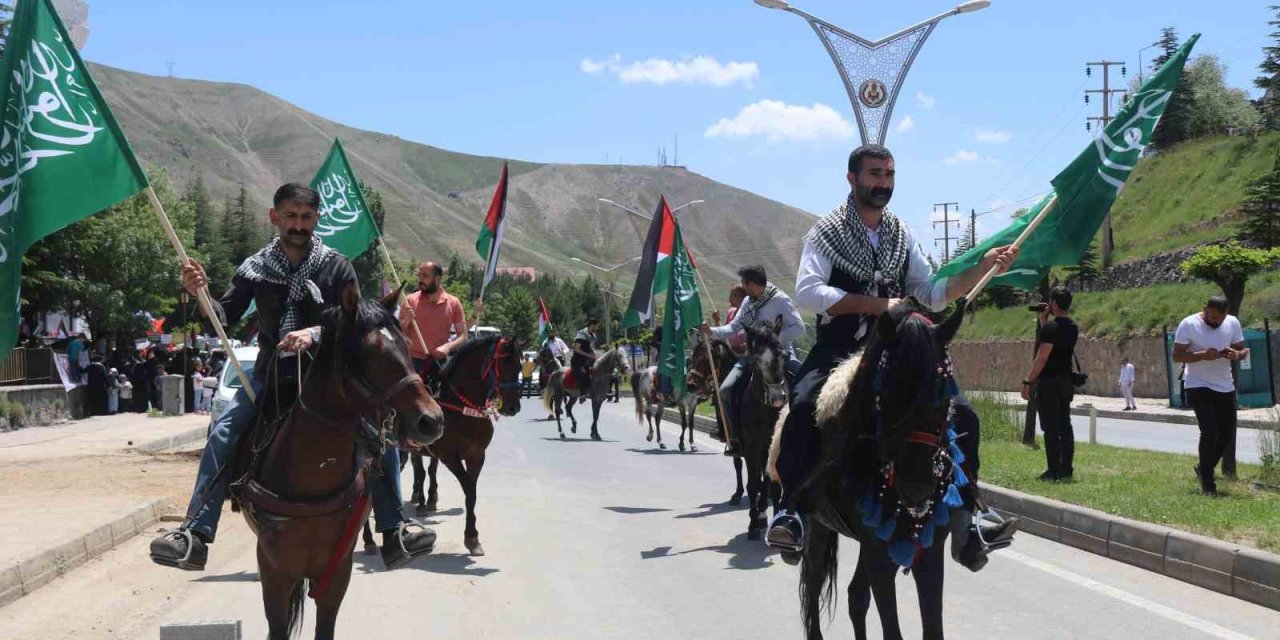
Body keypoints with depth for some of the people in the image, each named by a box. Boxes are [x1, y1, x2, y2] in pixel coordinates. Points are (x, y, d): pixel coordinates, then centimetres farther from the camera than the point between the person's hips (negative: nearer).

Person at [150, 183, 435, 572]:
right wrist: (200, 295, -22)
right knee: (222, 433, -20)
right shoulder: (255, 269, 3)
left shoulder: (337, 268, -1)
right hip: (271, 377, 1)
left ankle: (393, 534, -9)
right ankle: (195, 537, -20)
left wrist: (315, 334, -27)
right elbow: (224, 319, -1)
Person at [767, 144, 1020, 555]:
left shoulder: (901, 235, 14)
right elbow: (807, 292, -15)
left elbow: (932, 295, 13)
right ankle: (790, 509, -27)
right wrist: (878, 304, -19)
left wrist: (984, 267, 1)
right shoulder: (826, 233, -1)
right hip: (837, 352, -5)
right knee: (805, 407, -33)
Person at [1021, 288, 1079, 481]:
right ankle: (1067, 469, 13)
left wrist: (1028, 381, -15)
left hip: (1049, 381, -8)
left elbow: (1042, 357, -18)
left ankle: (1055, 470, -5)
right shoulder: (1073, 327, 10)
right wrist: (1043, 322, 19)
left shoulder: (1051, 327, -15)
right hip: (1066, 381, 8)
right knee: (1065, 425, 11)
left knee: (1050, 427, -5)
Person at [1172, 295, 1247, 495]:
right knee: (1210, 432, -16)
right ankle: (1207, 482, -3)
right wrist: (1203, 355, -27)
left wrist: (1236, 354, -16)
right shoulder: (1188, 324, -12)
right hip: (1199, 387, -5)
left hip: (1225, 387, 5)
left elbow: (1243, 350, 9)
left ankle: (1203, 468, 32)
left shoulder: (1233, 323, 1)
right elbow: (1177, 355, -12)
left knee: (1227, 435, 8)